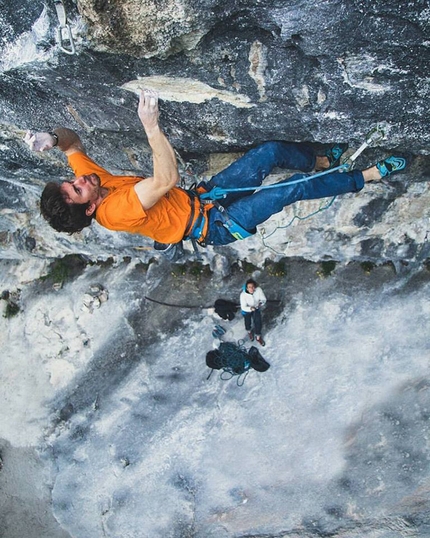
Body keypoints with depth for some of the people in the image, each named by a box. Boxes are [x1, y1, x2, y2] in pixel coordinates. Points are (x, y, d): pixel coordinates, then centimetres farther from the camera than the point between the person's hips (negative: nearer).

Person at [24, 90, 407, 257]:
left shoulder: (96, 181, -5)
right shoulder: (115, 212, -30)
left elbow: (73, 142, 6)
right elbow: (167, 179, -41)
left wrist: (52, 138, -16)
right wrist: (151, 126, -43)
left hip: (203, 196, 8)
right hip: (217, 224, -8)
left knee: (271, 151, 3)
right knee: (295, 188, -11)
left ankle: (321, 162, 32)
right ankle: (369, 176, 9)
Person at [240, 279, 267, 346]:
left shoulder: (258, 290, -28)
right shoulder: (243, 295, -33)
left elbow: (264, 299, -14)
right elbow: (243, 307, -28)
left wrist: (261, 303, -36)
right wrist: (250, 308, -47)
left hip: (256, 308, 2)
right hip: (247, 310, -1)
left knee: (258, 322, -8)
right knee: (248, 323, -2)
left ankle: (258, 336, 22)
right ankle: (249, 331, 39)